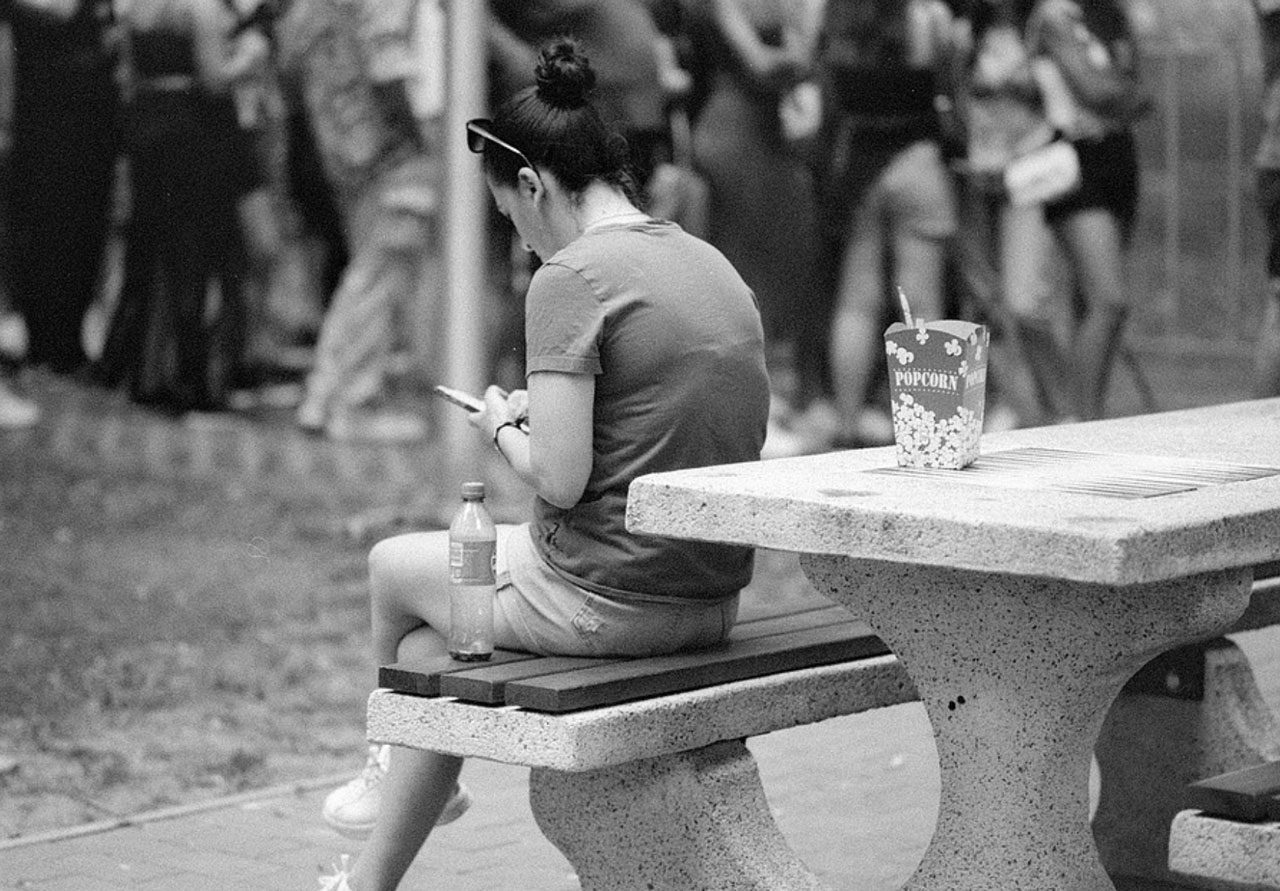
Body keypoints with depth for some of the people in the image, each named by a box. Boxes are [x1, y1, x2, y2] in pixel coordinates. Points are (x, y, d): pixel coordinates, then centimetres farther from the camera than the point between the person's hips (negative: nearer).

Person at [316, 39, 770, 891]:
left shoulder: (572, 278, -16)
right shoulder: (710, 264, 9)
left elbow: (561, 478, -20)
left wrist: (503, 427, 1)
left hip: (603, 600, -8)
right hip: (711, 599, 8)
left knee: (394, 566, 21)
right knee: (432, 641, 24)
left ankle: (393, 768, 45)